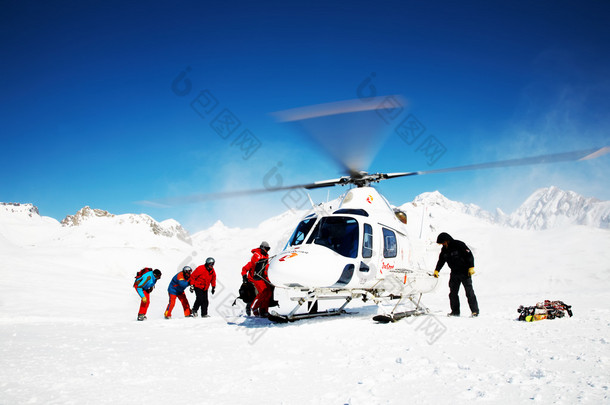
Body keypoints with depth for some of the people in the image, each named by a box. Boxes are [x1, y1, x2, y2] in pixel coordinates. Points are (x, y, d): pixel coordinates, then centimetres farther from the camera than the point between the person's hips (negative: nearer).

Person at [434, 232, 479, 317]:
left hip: (465, 272, -6)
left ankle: (475, 311, 0)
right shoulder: (444, 249, 6)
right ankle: (455, 311, 9)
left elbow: (469, 255, -11)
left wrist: (471, 267, -17)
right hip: (454, 273, 6)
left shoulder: (459, 245, -12)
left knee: (469, 292, -6)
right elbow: (441, 260, 13)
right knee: (453, 292, 2)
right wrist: (437, 270, 2)